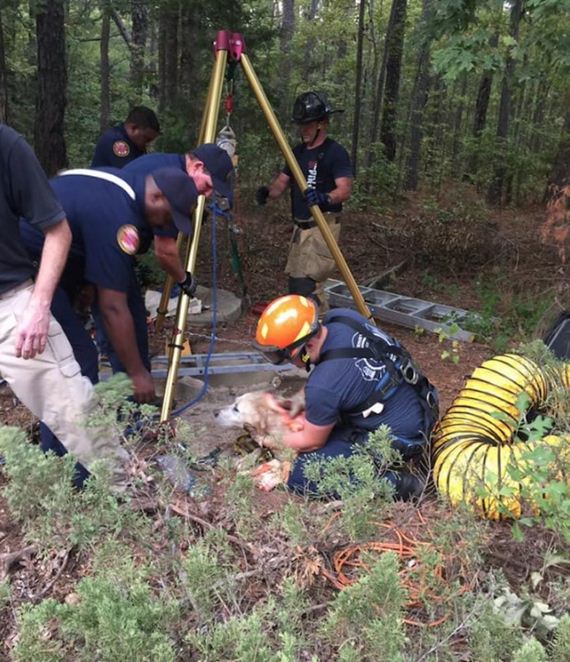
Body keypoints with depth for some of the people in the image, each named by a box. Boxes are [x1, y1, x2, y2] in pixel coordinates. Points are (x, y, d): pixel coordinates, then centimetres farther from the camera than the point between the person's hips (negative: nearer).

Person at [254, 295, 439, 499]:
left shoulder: (323, 386, -31)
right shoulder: (341, 316, -11)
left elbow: (311, 442, -11)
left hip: (399, 437, -9)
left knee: (300, 475, -8)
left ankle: (391, 483, -9)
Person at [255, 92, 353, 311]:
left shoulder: (335, 152, -9)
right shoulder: (298, 151, 13)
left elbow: (345, 190, -19)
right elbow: (281, 182, 12)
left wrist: (324, 198, -39)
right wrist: (267, 191, -10)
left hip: (322, 227, -8)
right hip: (300, 226, 8)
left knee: (305, 282, -17)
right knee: (295, 281, 10)